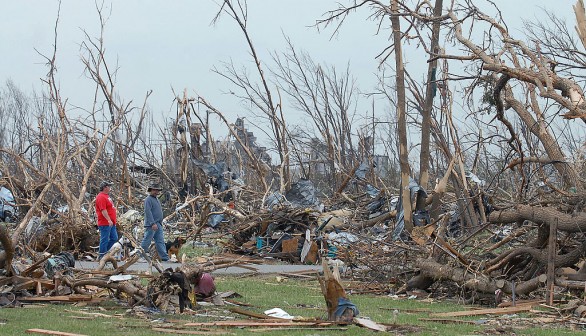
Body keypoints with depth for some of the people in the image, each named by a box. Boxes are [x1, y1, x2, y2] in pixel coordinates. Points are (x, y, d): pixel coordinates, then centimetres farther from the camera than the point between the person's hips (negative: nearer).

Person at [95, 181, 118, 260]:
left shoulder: (106, 196, 18)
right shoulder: (101, 197, -15)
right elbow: (103, 210, -24)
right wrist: (109, 220, -30)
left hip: (111, 223, 10)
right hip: (105, 223, -10)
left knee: (114, 238, 13)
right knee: (104, 240, -5)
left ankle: (105, 251, 21)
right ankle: (102, 256, 2)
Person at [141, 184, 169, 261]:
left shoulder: (156, 199, 19)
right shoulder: (148, 199, -11)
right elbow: (148, 212, -20)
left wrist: (160, 222, 20)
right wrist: (153, 223, -25)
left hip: (158, 225, 9)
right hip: (151, 225, -9)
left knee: (160, 242, 5)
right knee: (146, 241, -6)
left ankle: (165, 257, 3)